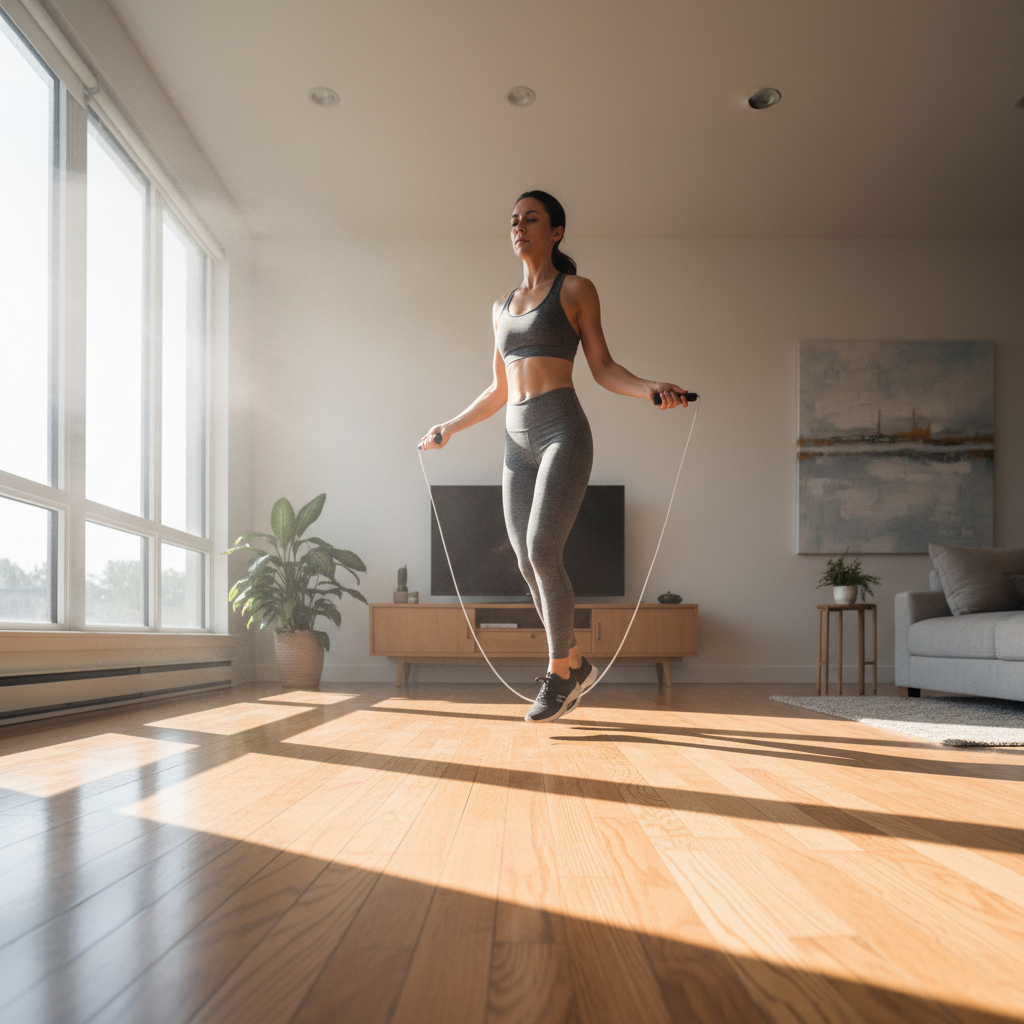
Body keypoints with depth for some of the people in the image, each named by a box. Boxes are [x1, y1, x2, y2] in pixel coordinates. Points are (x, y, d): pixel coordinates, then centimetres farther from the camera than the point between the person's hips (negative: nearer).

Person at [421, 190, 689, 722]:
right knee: (528, 564, 2)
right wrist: (450, 426, 24)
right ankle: (575, 665, 18)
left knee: (541, 550, -18)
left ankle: (559, 669, -1)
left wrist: (649, 389, -16)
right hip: (517, 440, 6)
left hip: (562, 432, -6)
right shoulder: (503, 305, 20)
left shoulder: (576, 289, 5)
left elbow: (602, 366, 1)